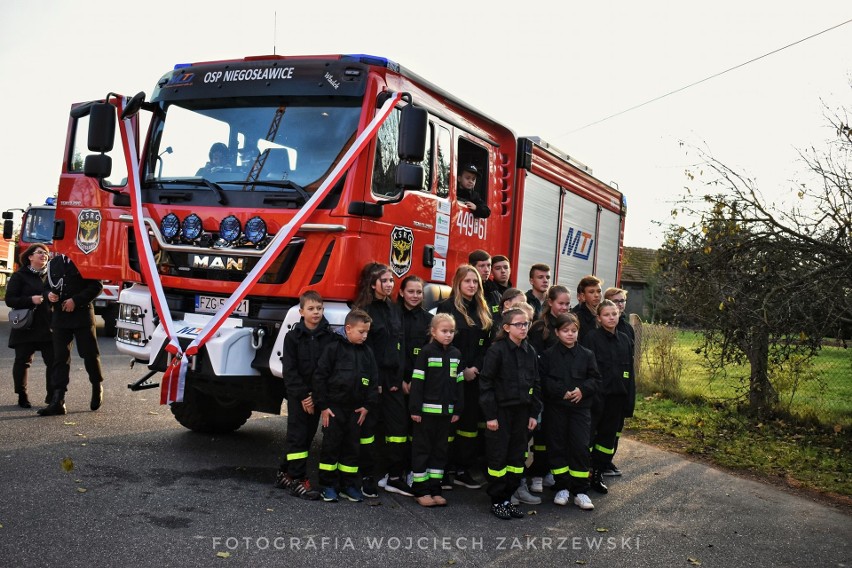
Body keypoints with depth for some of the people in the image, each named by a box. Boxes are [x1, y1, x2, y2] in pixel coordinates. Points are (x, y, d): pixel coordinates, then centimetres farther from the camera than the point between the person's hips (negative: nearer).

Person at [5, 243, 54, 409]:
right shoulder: (20, 276, 0)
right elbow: (9, 300, -7)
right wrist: (31, 300, -20)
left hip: (48, 326, 3)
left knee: (53, 360, -3)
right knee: (23, 361, 4)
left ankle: (52, 395, 8)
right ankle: (22, 396, 16)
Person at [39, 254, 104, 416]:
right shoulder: (53, 263, 13)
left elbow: (96, 286, -7)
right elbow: (49, 286, 21)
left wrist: (75, 300, -15)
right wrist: (49, 295, -3)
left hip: (82, 314, -4)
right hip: (60, 316, 4)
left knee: (90, 354, 2)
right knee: (60, 357, 0)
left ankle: (97, 387, 27)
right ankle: (57, 401, -2)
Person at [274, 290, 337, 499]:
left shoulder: (329, 337, 0)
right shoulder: (293, 337, -5)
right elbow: (289, 370, -8)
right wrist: (303, 395, -14)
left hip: (317, 396, 3)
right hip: (298, 396, -3)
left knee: (308, 435, 10)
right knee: (297, 435, -3)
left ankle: (285, 473, 24)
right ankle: (297, 480, 2)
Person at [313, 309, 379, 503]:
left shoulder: (367, 353, 6)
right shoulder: (333, 348, -9)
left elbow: (373, 381, 9)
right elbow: (320, 376, -10)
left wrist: (368, 406, 1)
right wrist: (322, 405, -11)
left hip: (356, 409, 5)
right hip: (334, 407, -4)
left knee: (352, 447, 11)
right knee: (331, 446, 3)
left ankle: (349, 485, 20)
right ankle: (328, 485, 13)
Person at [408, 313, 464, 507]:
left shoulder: (456, 354, 8)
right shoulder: (426, 352, -8)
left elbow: (459, 383, 11)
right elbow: (417, 381, -10)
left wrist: (458, 409, 7)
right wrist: (415, 409, -13)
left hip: (446, 411, 6)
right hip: (426, 410, -6)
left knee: (441, 449, 11)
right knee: (422, 448, 3)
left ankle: (434, 489, 20)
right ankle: (421, 490, 11)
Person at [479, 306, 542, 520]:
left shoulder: (530, 352, 8)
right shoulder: (497, 350, -11)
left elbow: (535, 384, 13)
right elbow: (486, 383, -12)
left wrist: (534, 413, 8)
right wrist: (490, 415, -15)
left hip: (522, 412, 6)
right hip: (501, 411, -6)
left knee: (517, 457, 10)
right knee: (498, 457, 1)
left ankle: (507, 498, 22)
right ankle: (497, 501, 13)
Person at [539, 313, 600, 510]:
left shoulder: (587, 355, 6)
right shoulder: (548, 355, 1)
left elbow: (595, 379, 6)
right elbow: (543, 381, -5)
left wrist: (582, 389, -12)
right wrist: (562, 392, -15)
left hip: (580, 407, 1)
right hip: (555, 407, -1)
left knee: (581, 447, -3)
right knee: (557, 447, 5)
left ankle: (580, 491, 6)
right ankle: (562, 488, 18)